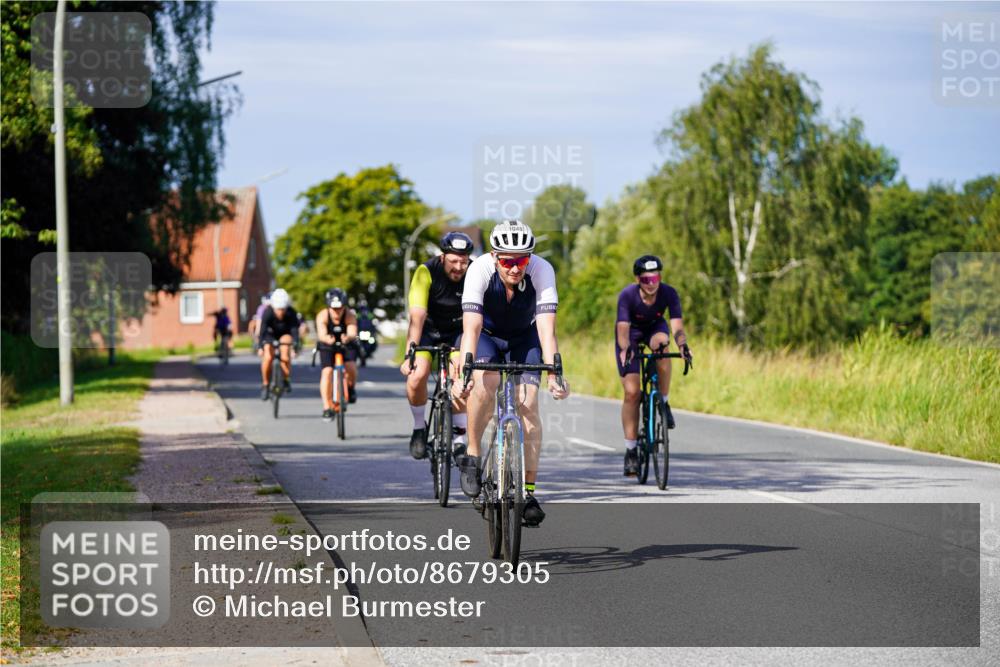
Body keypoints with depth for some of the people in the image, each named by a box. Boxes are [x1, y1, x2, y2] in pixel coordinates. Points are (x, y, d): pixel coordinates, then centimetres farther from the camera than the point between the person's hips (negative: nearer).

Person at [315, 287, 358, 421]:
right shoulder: (322, 316, -25)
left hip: (346, 345, 0)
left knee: (351, 367, -25)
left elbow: (353, 333, -42)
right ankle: (327, 408, -12)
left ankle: (350, 389, 9)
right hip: (328, 346, 0)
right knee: (327, 371, -19)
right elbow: (321, 334, -40)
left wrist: (348, 337, -66)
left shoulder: (350, 316, -26)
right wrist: (326, 339, -64)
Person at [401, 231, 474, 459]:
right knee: (417, 374, -23)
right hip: (429, 329, -1)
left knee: (459, 377, -22)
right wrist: (409, 355, -40)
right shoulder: (426, 272, -26)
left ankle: (459, 437, -4)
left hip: (457, 331, 1)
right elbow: (417, 317, -32)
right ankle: (419, 427, 3)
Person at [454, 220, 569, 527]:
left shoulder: (542, 270, -31)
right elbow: (471, 327, -40)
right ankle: (472, 456, -12)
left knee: (528, 404, -16)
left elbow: (546, 328, -37)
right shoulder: (480, 270, -32)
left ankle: (528, 492, -9)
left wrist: (554, 375, -49)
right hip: (485, 334, -1)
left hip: (524, 338, 1)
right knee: (485, 383, -32)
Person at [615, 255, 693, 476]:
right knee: (631, 392, -12)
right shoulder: (627, 295, -31)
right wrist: (625, 348, -60)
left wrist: (683, 345, -55)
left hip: (654, 328, 1)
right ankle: (630, 451, -2)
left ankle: (664, 403, -20)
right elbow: (623, 329, -39)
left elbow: (677, 326, -34)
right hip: (631, 333, -1)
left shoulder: (669, 293, -27)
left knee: (661, 343, -38)